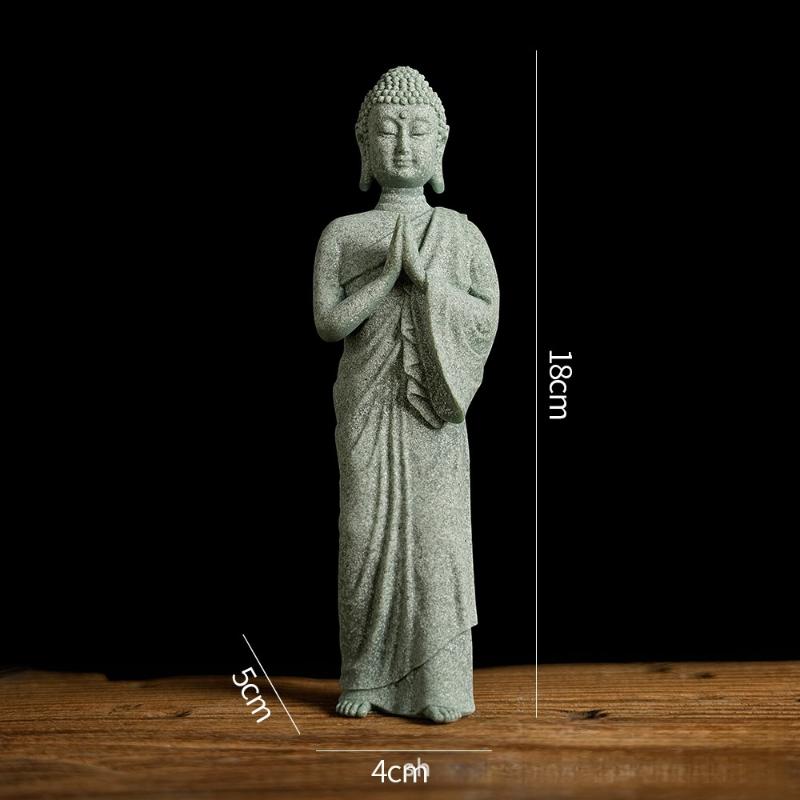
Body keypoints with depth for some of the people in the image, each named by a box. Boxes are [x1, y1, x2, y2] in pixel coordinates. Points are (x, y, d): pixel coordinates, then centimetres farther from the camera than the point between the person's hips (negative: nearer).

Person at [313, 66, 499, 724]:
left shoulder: (460, 233, 6)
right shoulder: (342, 234, 4)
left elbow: (488, 317, -2)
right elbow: (328, 323, -5)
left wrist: (424, 275, -13)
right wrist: (390, 272, -14)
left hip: (434, 408, 0)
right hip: (367, 405, 0)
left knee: (436, 535, -1)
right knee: (366, 532, 2)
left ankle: (440, 685, 7)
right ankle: (364, 677, 15)